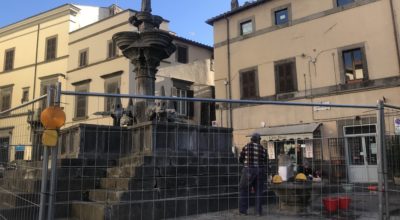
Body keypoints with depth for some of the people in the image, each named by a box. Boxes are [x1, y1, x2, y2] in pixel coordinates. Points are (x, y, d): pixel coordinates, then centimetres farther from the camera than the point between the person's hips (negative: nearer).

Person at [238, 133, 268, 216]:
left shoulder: (247, 147, -4)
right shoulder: (263, 149, 2)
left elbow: (240, 159, 2)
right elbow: (266, 163, 4)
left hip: (248, 171, -2)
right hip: (260, 171, 3)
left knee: (244, 190, 7)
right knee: (259, 191, 12)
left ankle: (242, 210, 6)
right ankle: (259, 211, 14)